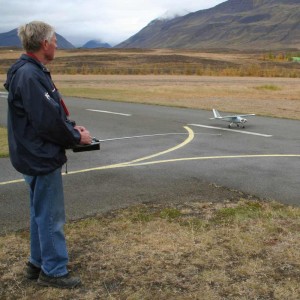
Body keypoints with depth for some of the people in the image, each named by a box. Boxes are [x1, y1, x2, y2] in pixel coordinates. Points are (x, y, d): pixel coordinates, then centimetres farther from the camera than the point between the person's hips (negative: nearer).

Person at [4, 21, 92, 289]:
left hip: (37, 156, 10)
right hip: (41, 158, -10)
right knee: (51, 217, 2)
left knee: (41, 214, 20)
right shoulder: (29, 76, -22)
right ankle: (54, 271, 16)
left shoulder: (34, 72, 10)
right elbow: (48, 120, -24)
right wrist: (77, 138, -11)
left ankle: (38, 263, 33)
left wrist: (71, 127, 4)